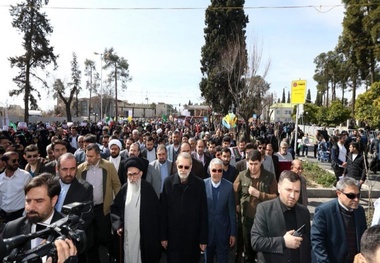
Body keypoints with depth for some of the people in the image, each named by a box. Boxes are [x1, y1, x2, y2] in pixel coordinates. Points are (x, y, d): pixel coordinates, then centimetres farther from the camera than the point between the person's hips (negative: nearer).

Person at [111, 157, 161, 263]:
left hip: (144, 234, -3)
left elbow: (155, 212, -7)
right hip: (127, 233, 3)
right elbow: (115, 208, 11)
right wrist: (117, 225, 1)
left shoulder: (147, 189, -10)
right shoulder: (124, 189, 1)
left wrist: (153, 234, -6)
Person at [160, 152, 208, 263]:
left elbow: (203, 213, -4)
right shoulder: (168, 182, -7)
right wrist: (163, 236, -2)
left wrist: (203, 238, -3)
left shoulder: (199, 183, -8)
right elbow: (163, 211, -3)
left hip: (193, 236, 0)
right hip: (173, 236, 0)